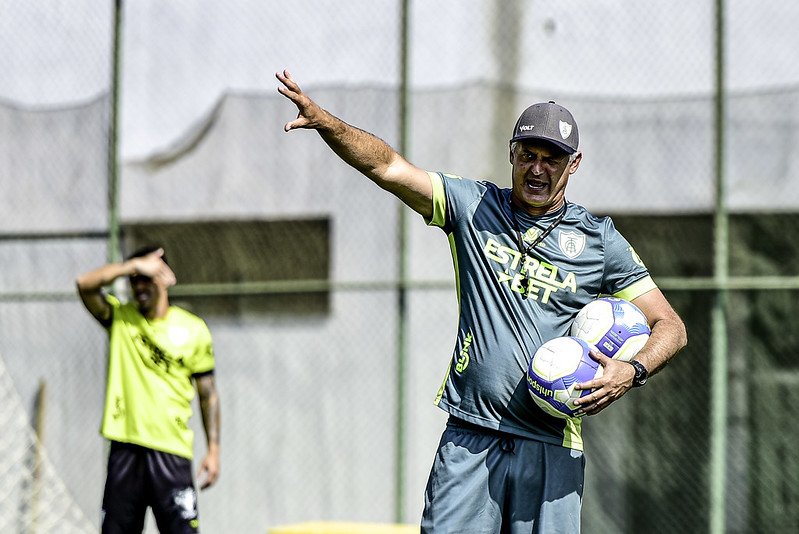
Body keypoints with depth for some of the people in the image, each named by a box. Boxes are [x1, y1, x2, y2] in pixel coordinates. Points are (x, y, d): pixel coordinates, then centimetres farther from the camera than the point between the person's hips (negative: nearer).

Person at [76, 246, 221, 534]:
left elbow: (208, 394, 8)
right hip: (125, 448, 1)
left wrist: (213, 449, 3)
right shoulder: (119, 318, 7)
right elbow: (85, 285, -12)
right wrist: (133, 265, -17)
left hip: (172, 451, -1)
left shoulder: (193, 329, 5)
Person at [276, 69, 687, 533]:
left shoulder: (600, 240, 7)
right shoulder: (473, 207, 9)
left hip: (550, 447, 0)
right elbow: (386, 166, -1)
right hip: (470, 438, 0)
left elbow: (671, 325, 7)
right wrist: (324, 121, -17)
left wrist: (632, 372, -13)